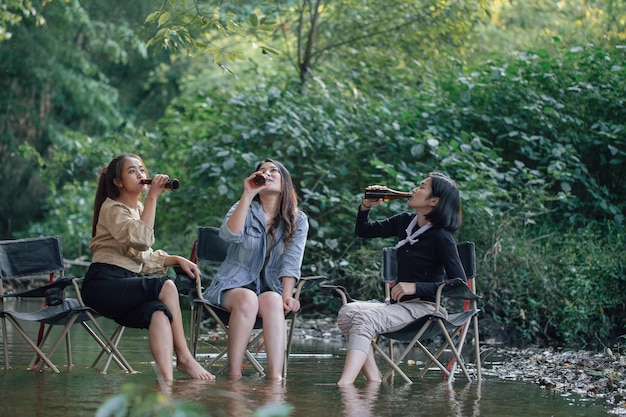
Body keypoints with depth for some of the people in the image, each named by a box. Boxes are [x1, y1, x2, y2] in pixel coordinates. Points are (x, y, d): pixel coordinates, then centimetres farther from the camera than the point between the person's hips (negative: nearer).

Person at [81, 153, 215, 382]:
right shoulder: (112, 208, -4)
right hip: (102, 284, -6)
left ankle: (167, 380, -42)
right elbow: (141, 240, -22)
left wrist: (177, 259, 9)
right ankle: (184, 357, -19)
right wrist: (153, 197, -18)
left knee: (158, 312, -27)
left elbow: (144, 258, 24)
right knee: (166, 286, -26)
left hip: (124, 285, 6)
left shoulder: (139, 208, 22)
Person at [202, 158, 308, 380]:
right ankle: (233, 375, -38)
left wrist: (286, 296, -20)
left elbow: (291, 262, -6)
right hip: (233, 285, -1)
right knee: (248, 299, -37)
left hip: (270, 289, 1)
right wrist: (248, 195, -21)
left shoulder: (298, 220, 8)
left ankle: (275, 377, -49)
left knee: (273, 301, -36)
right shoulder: (246, 209, 6)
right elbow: (229, 234, -17)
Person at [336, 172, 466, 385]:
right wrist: (366, 206, 3)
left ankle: (344, 384, -45)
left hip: (426, 307, -8)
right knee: (348, 312, -18)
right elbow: (363, 231, 22)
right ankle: (374, 380, -25)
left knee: (366, 317, -31)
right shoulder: (405, 222, 10)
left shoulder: (442, 237, -11)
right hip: (399, 303, 8)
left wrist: (416, 287, -22)